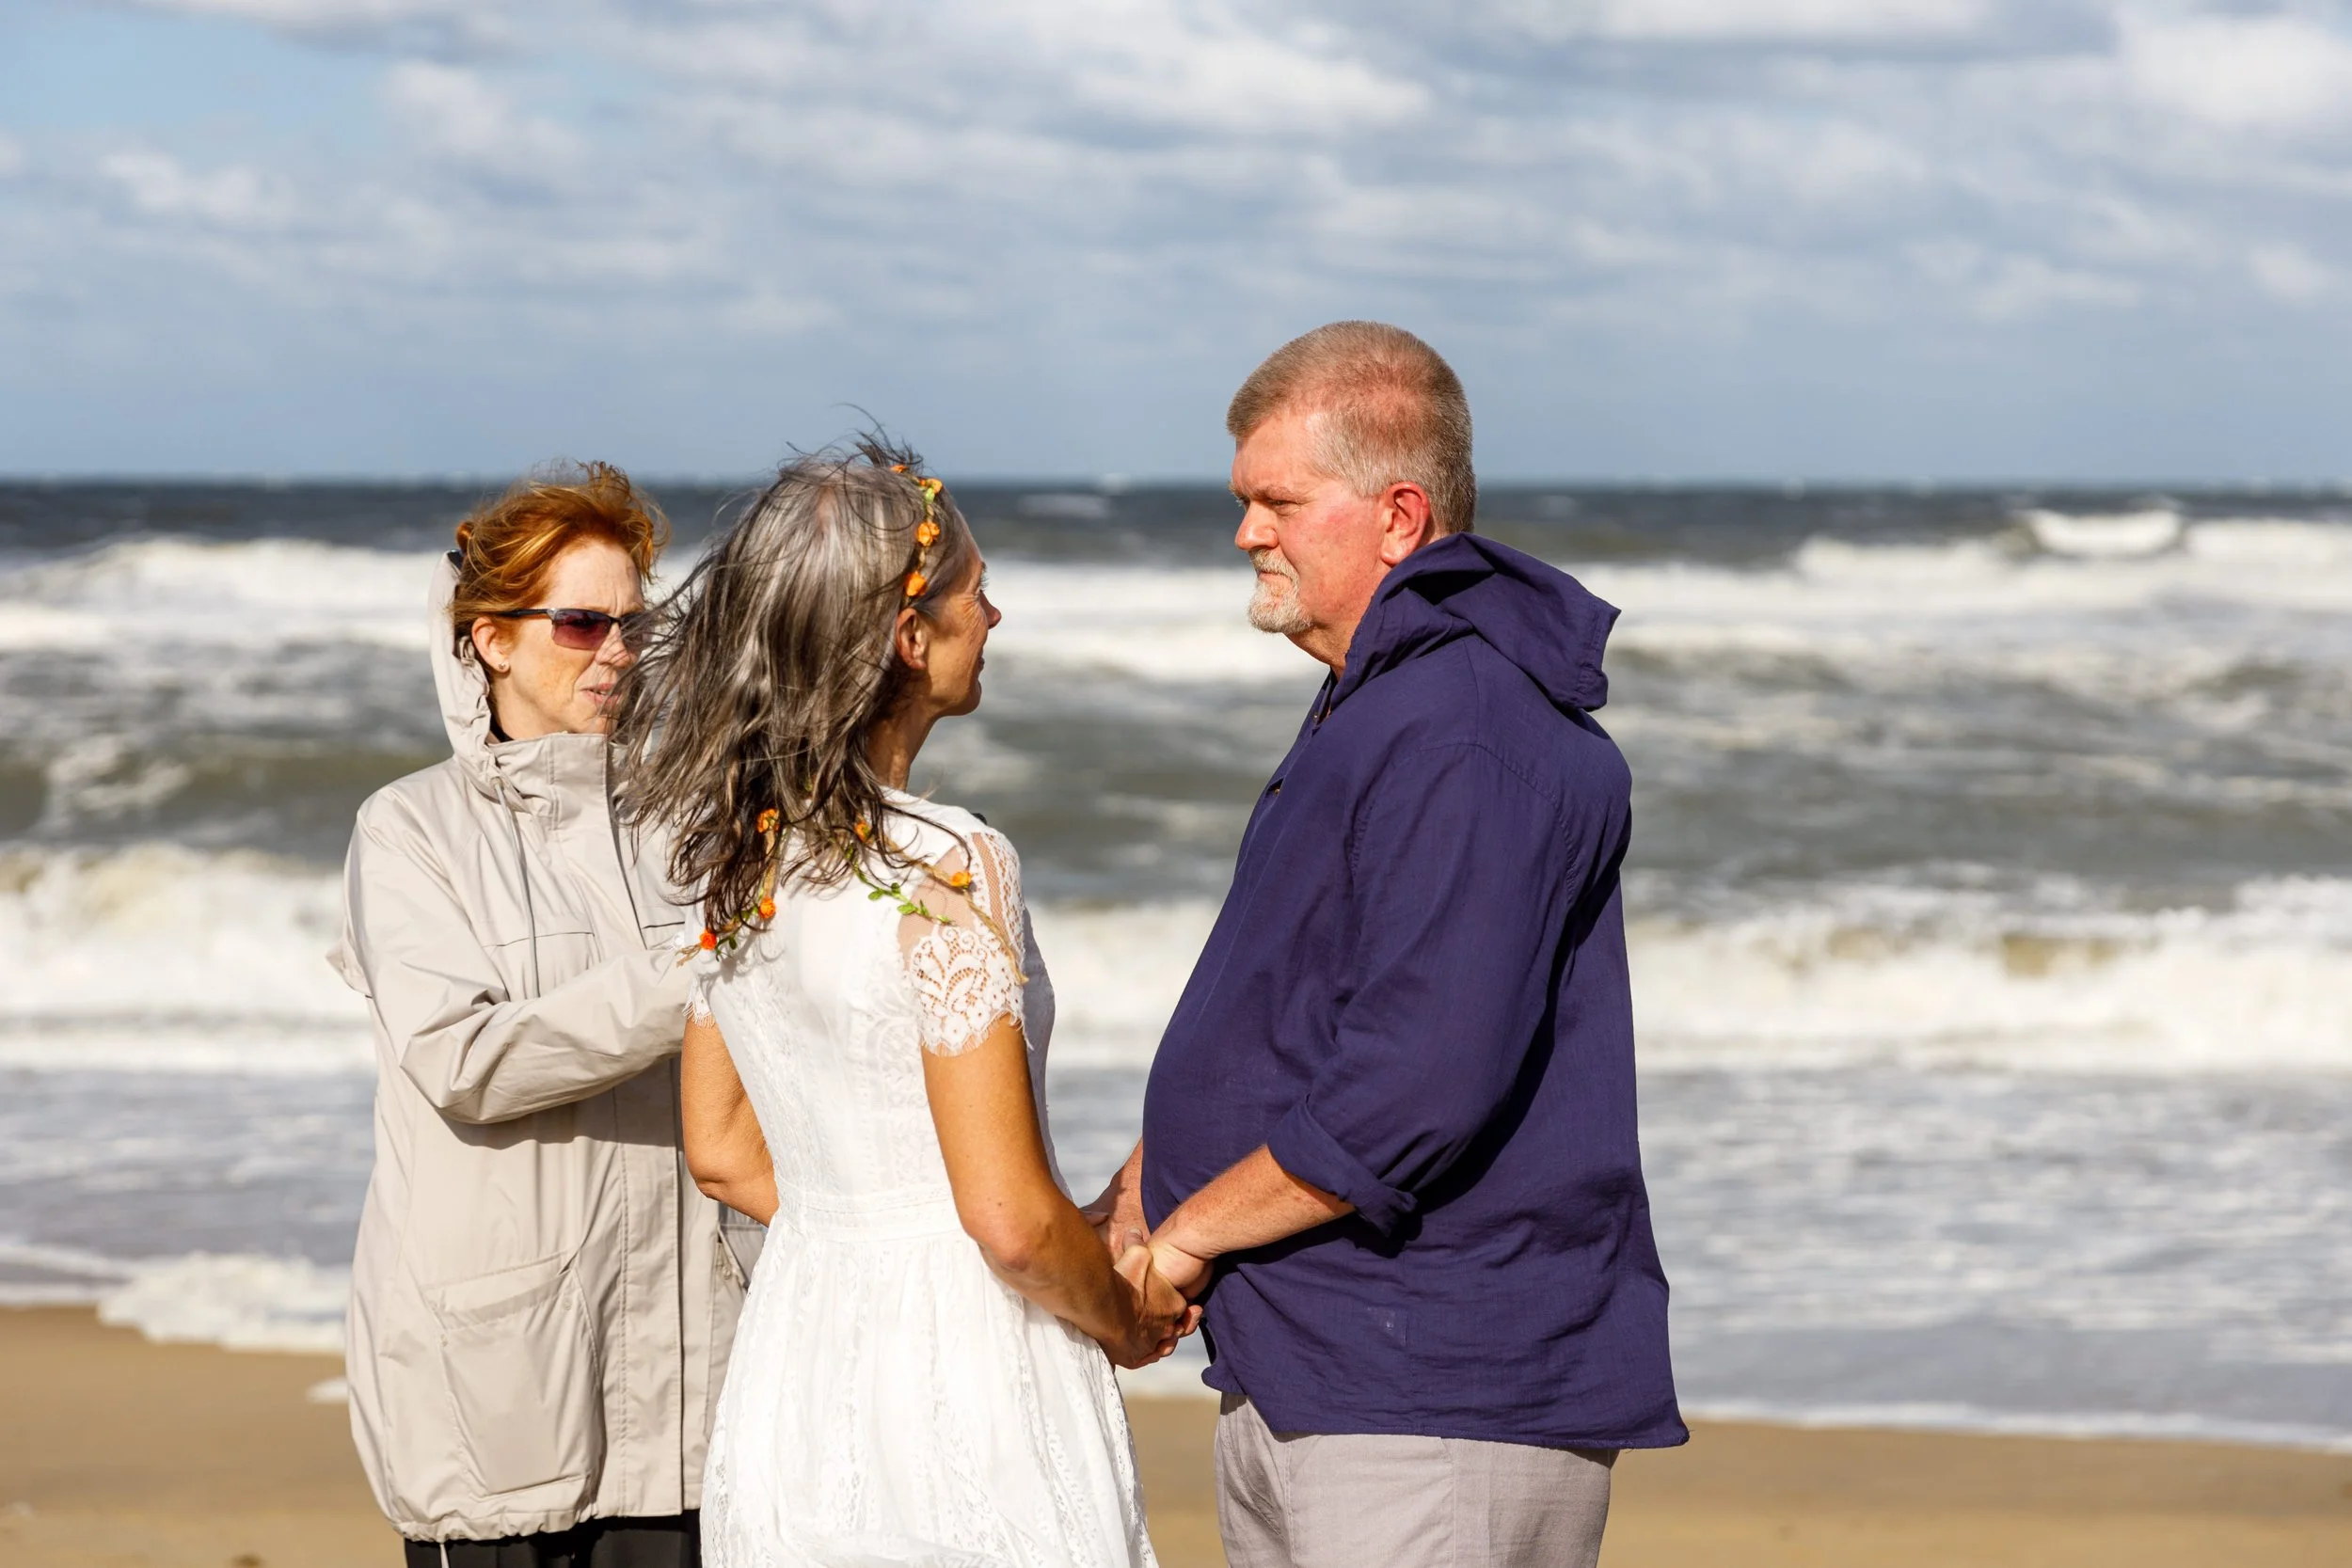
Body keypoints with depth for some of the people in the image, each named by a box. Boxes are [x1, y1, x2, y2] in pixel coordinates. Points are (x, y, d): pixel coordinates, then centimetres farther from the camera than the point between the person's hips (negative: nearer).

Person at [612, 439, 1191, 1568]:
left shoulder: (733, 853, 3)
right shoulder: (947, 870, -20)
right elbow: (1010, 1218, -19)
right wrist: (1127, 1320, -1)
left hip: (792, 1365, 8)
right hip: (957, 1379, -8)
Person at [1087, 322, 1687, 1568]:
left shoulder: (1466, 737, -18)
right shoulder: (1372, 708, 17)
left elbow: (1423, 1089, -26)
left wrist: (1187, 1233, -15)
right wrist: (1133, 1200, 11)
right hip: (1296, 1371, 10)